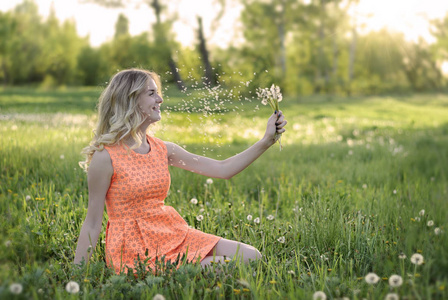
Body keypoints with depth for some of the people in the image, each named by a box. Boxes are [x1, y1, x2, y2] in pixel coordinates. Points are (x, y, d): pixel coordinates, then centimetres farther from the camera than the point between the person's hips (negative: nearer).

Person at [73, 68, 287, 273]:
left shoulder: (163, 150, 6)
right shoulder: (105, 157, -12)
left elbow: (223, 169, 6)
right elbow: (92, 223, -8)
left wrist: (266, 141, 0)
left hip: (173, 235, 7)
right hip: (136, 250, -7)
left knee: (251, 257, -4)